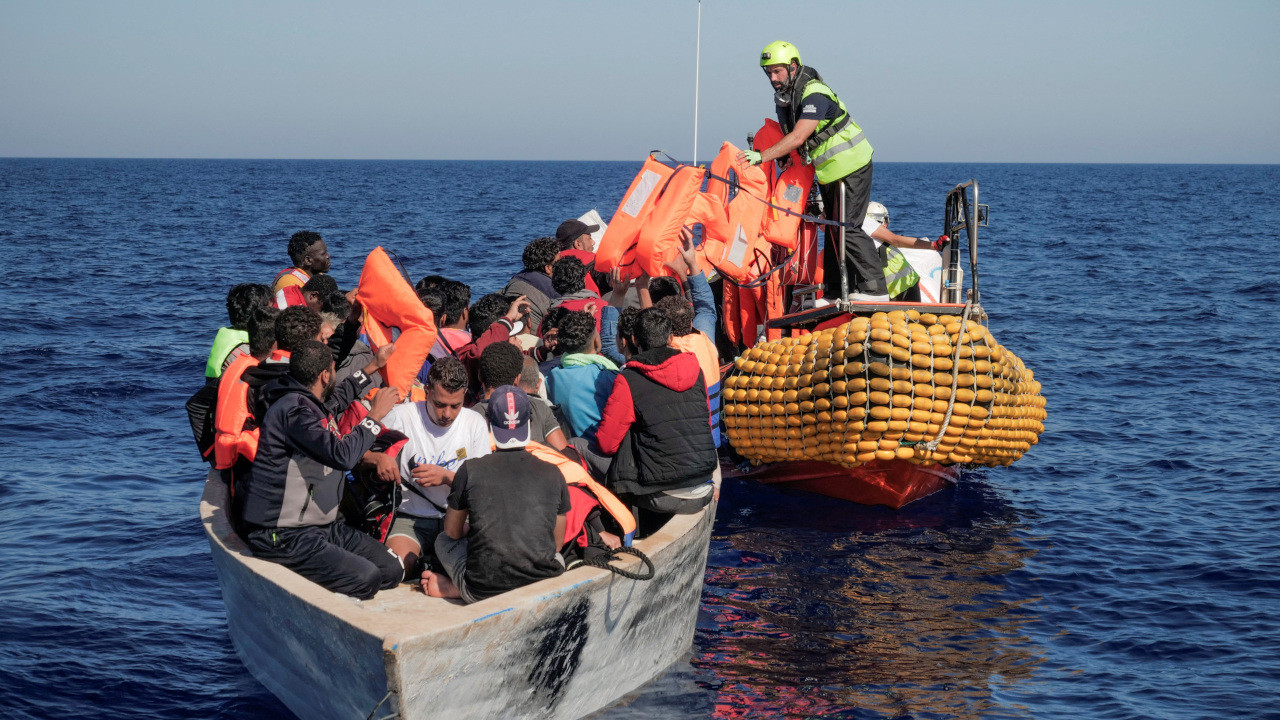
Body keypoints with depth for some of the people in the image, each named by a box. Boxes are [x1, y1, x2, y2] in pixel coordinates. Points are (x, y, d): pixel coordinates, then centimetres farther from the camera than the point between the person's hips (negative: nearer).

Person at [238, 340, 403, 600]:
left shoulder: (310, 403, 13)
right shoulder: (293, 410, -19)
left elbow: (339, 397, 39)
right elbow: (343, 454, -25)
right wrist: (375, 416, -12)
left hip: (320, 525, 10)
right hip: (282, 537, -10)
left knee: (392, 570, -3)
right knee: (366, 578, -24)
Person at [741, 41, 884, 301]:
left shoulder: (815, 95, -24)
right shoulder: (783, 97, 5)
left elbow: (798, 137, -33)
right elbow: (789, 136, 14)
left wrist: (762, 156, -37)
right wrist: (782, 157, -7)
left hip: (850, 168, -10)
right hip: (830, 172, 10)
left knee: (847, 228, -14)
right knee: (833, 229, 12)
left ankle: (875, 288, -12)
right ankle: (836, 291, 18)